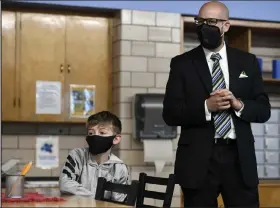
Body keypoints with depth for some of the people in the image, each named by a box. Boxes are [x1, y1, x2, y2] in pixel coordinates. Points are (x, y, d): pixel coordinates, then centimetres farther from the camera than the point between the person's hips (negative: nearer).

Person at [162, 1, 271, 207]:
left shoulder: (247, 61, 9)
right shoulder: (182, 63, 3)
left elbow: (264, 110, 8)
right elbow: (170, 113, -2)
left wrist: (239, 105, -12)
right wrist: (206, 107, -17)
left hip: (240, 157, 1)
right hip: (198, 159, -1)